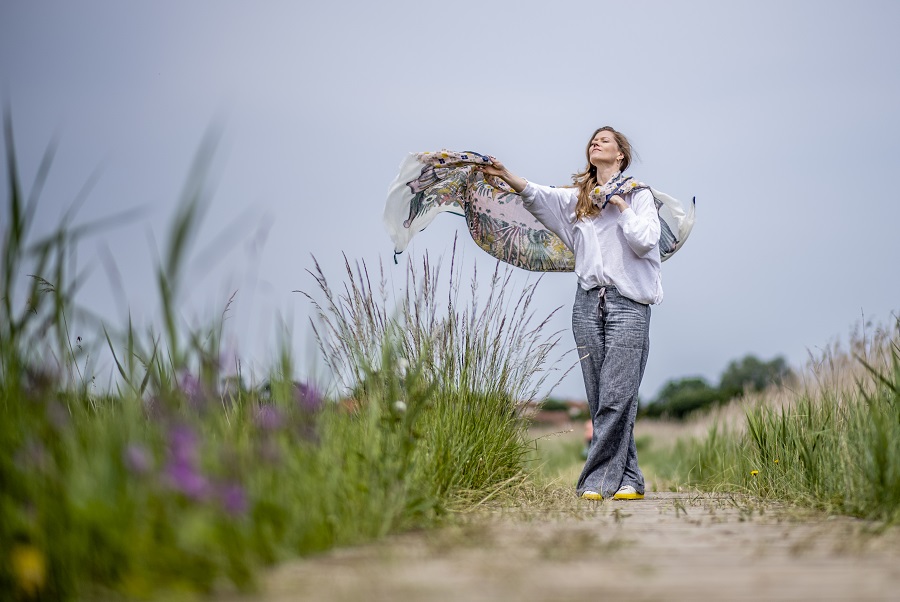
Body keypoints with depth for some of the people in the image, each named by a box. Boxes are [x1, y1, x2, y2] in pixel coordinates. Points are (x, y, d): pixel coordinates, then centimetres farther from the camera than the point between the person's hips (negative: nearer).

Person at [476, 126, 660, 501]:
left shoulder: (639, 195, 7)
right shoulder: (578, 197, 18)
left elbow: (645, 242, -7)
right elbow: (539, 197, -1)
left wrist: (622, 206, -3)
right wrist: (507, 176, -15)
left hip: (628, 303, -4)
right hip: (589, 302, 4)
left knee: (615, 396, -12)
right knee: (599, 399, 2)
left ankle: (597, 479, -10)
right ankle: (628, 478, 9)